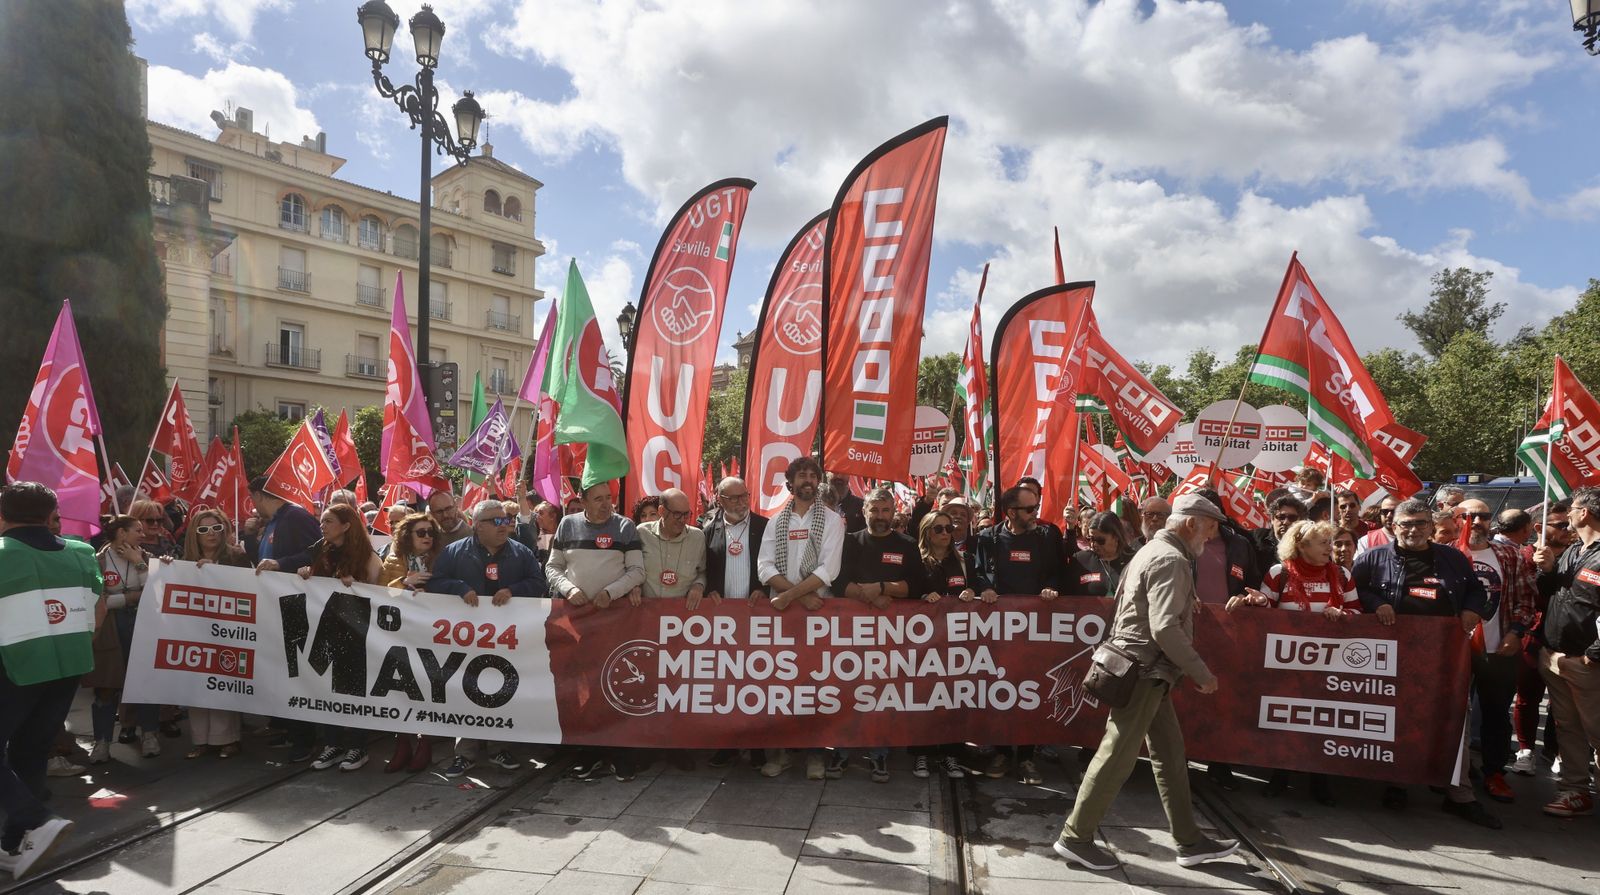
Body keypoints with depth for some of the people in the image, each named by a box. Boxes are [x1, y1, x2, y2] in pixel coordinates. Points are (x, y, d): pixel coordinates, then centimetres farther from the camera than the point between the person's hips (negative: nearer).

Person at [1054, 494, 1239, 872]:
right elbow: (1165, 628, -25)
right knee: (1117, 756, -4)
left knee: (1170, 755, 14)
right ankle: (1075, 837, 4)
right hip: (1145, 671, -11)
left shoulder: (1153, 550, 17)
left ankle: (1189, 841, 22)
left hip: (1144, 670, 11)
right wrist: (1201, 673, -17)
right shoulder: (1170, 559, -16)